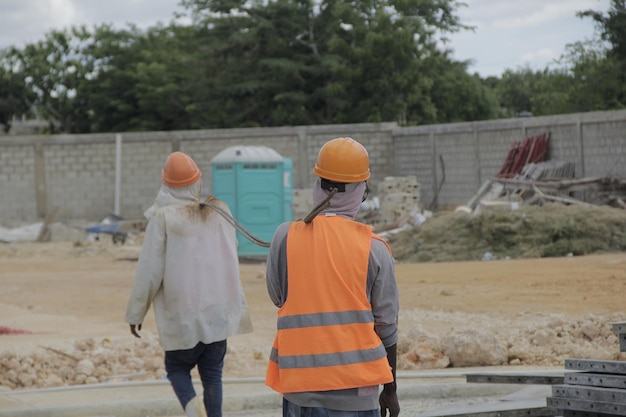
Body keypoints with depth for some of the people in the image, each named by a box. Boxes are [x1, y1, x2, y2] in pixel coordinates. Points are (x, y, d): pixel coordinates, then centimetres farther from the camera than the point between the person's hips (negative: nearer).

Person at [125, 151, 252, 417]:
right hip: (220, 311, 3)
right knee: (212, 374, 11)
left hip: (183, 315, -3)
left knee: (177, 367, 14)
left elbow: (149, 270, -7)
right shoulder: (220, 211, 2)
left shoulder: (163, 218, -10)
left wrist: (135, 313, 2)